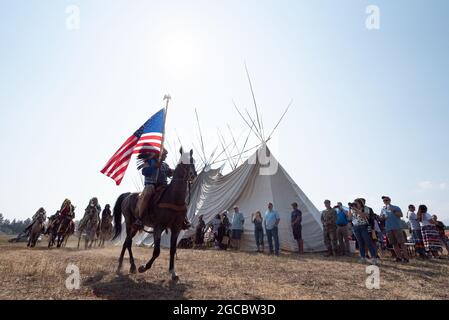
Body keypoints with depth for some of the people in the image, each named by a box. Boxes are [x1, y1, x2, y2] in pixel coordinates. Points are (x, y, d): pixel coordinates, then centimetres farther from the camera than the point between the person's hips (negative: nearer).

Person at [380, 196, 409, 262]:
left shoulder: (395, 207, 3)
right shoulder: (383, 209, 15)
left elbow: (401, 215, -11)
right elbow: (381, 217, 18)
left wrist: (393, 211, -18)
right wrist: (383, 217, -3)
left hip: (397, 228, -4)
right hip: (388, 229, 4)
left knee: (401, 243, -6)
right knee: (394, 244, 6)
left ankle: (405, 257, -2)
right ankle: (399, 257, 13)